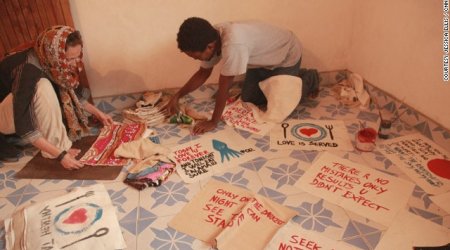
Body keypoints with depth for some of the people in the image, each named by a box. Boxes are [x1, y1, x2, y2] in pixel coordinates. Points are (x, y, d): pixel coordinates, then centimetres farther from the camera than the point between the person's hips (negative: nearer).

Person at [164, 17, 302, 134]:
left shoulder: (233, 44, -44)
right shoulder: (211, 39, -17)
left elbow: (223, 88, -36)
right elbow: (203, 73, -2)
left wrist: (213, 122, -25)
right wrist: (177, 96, -8)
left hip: (287, 56, -7)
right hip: (263, 59, 7)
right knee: (248, 99, 7)